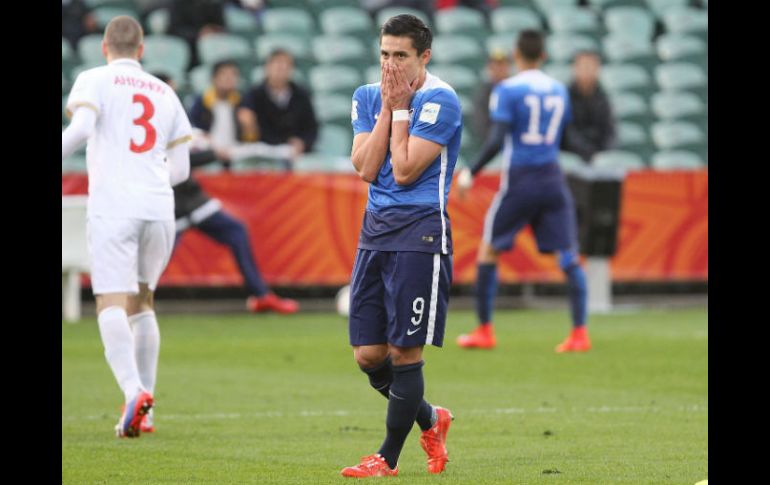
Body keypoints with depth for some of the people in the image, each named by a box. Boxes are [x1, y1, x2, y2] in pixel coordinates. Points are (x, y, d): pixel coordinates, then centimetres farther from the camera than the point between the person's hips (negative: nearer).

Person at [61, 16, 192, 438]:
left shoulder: (95, 80, 6)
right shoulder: (165, 94, 20)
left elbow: (81, 129, -13)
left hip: (113, 206, -4)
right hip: (159, 208, 4)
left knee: (112, 305, -11)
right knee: (142, 300, 20)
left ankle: (134, 390, -34)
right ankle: (142, 400, 13)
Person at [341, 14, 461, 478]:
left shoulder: (439, 100, -10)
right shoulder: (368, 96, 10)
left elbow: (406, 170, -15)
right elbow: (366, 167, -2)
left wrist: (401, 109, -9)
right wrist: (387, 108, -5)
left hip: (420, 232, -7)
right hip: (375, 229, 7)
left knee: (404, 352, -4)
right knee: (368, 355, 4)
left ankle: (388, 458, 6)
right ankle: (430, 420, 28)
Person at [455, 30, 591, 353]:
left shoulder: (507, 90, -8)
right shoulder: (559, 91, 8)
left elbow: (497, 140, -16)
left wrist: (471, 172, -8)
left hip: (518, 181, -4)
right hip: (552, 178, 4)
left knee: (488, 250, 11)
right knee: (568, 257, 2)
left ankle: (484, 331, 12)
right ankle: (579, 332, -8)